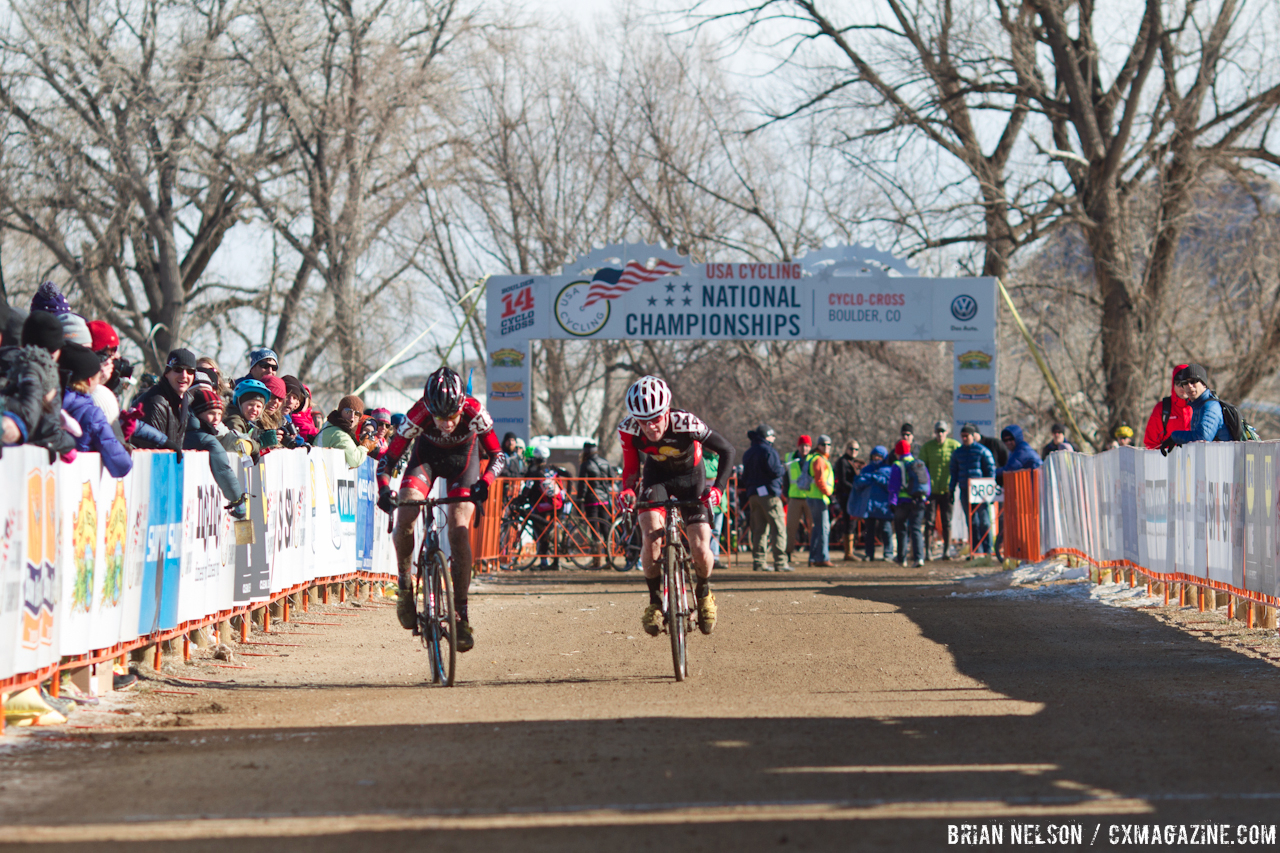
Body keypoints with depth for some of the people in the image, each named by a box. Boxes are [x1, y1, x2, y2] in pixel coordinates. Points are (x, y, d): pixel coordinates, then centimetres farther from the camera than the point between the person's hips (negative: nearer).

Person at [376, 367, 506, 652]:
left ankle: (461, 614, -11)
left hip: (462, 457, 0)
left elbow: (497, 455, -24)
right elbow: (388, 460, -28)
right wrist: (384, 490, -46)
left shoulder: (474, 412, -35)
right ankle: (404, 582, 2)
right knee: (404, 519, -24)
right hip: (426, 454, 0)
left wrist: (484, 483, -43)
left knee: (459, 531, -17)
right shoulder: (418, 415, -35)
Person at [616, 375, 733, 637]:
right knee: (651, 539, -24)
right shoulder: (629, 431, -27)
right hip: (657, 476, 1)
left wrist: (718, 488, -35)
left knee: (700, 551, -12)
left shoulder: (686, 424, -35)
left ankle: (703, 593, 20)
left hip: (690, 478, -1)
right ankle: (655, 600, -2)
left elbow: (726, 450, -24)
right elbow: (631, 468, -12)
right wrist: (627, 489, -33)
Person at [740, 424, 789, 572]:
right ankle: (780, 562, -11)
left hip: (753, 494, 8)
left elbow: (744, 477, 17)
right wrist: (783, 469, 1)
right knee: (778, 528, -5)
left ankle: (758, 561, 5)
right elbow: (774, 471, -17)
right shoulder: (768, 451, -9)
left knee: (759, 529, 10)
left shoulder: (748, 454, 16)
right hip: (769, 494, -8)